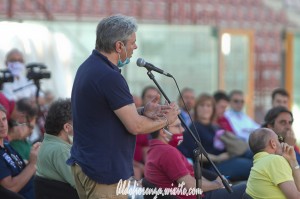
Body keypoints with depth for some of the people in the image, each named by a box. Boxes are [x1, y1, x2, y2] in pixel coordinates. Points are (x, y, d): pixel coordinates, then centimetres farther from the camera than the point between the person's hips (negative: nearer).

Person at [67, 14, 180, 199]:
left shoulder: (88, 67, 10)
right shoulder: (109, 77, -21)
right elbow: (135, 126, -19)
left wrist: (143, 111, 6)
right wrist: (166, 120, -1)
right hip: (105, 171, -10)